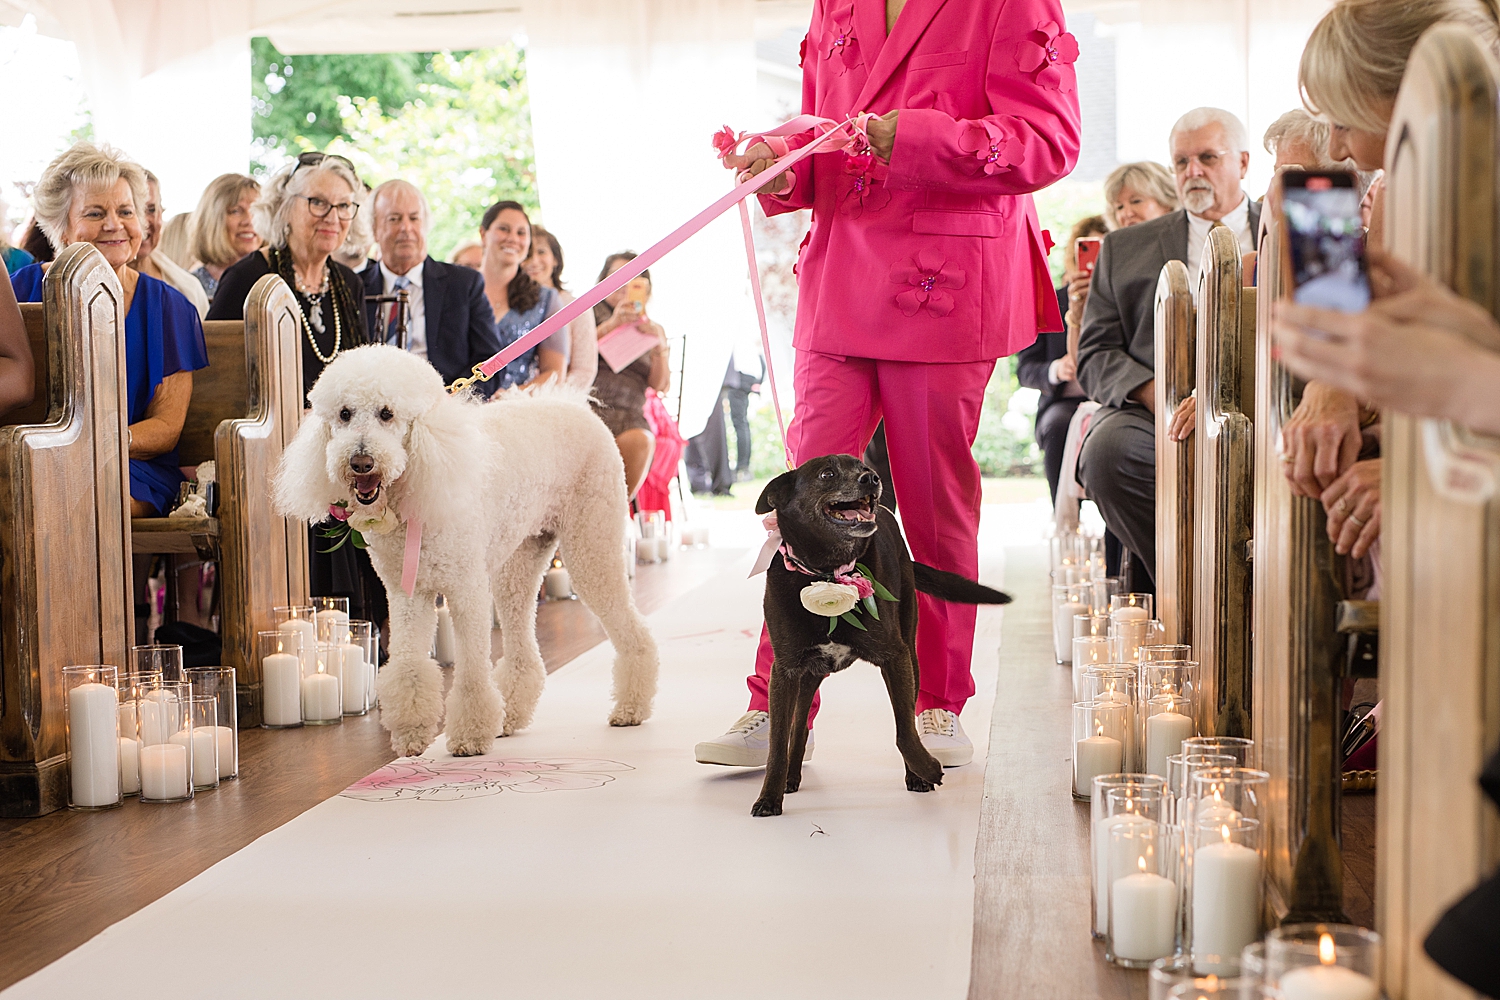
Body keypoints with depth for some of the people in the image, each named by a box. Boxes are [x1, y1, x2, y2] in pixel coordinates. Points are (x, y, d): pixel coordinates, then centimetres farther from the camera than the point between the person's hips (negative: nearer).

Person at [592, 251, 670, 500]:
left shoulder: (652, 330, 24)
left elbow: (660, 386, 11)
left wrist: (660, 347, -5)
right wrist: (610, 325, -8)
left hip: (629, 416, 2)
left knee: (638, 441, -34)